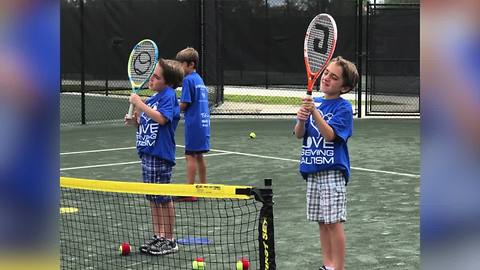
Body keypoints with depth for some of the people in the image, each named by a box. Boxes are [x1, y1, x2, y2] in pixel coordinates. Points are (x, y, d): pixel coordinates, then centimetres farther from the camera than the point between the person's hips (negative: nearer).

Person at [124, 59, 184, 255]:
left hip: (161, 154, -9)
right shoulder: (153, 98, 14)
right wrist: (134, 121, 3)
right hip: (148, 153, 9)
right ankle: (158, 237, 20)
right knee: (153, 198, 12)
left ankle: (169, 241, 7)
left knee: (163, 198, -2)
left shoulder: (169, 95, -11)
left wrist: (139, 104, -21)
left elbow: (161, 118, -26)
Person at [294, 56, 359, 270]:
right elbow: (299, 135, 7)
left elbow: (330, 135, -18)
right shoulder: (313, 102, 11)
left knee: (333, 222, -6)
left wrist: (314, 112, -27)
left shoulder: (343, 107, -8)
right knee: (321, 221, 12)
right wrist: (301, 119, -14)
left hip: (332, 171, -6)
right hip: (312, 170, 6)